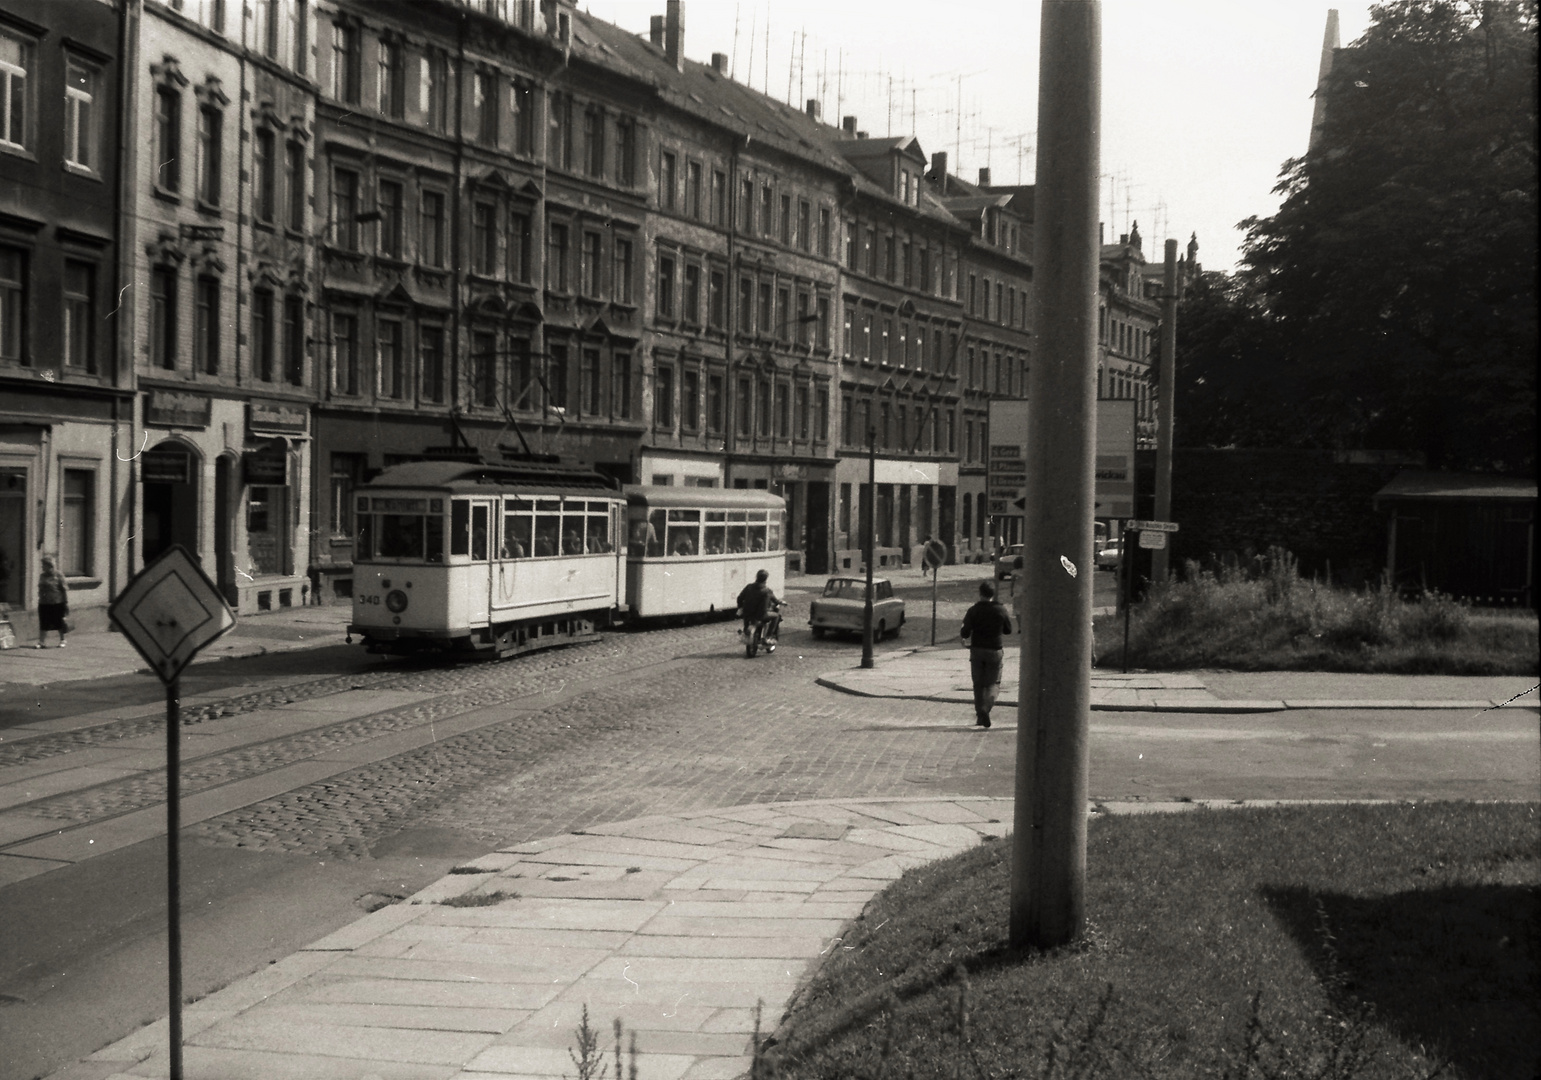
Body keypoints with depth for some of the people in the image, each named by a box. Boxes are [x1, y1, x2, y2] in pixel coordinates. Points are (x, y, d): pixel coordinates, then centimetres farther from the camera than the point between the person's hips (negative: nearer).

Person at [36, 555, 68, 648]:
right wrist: (40, 599, 15)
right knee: (43, 624, -1)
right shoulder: (41, 576, 10)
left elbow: (64, 590, -5)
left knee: (59, 623, 7)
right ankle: (41, 642, -1)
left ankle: (62, 641, 22)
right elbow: (40, 590, 18)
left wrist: (66, 603, -8)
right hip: (44, 603, 4)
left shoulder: (58, 575, -6)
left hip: (57, 603, -4)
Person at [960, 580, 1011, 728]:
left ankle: (979, 715, 11)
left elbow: (965, 633, -10)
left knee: (978, 684, 11)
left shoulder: (973, 611, -7)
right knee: (993, 683, 6)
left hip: (977, 650, 0)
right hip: (994, 650, 0)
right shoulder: (1001, 610, -4)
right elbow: (1008, 630, 8)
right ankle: (985, 709, -17)